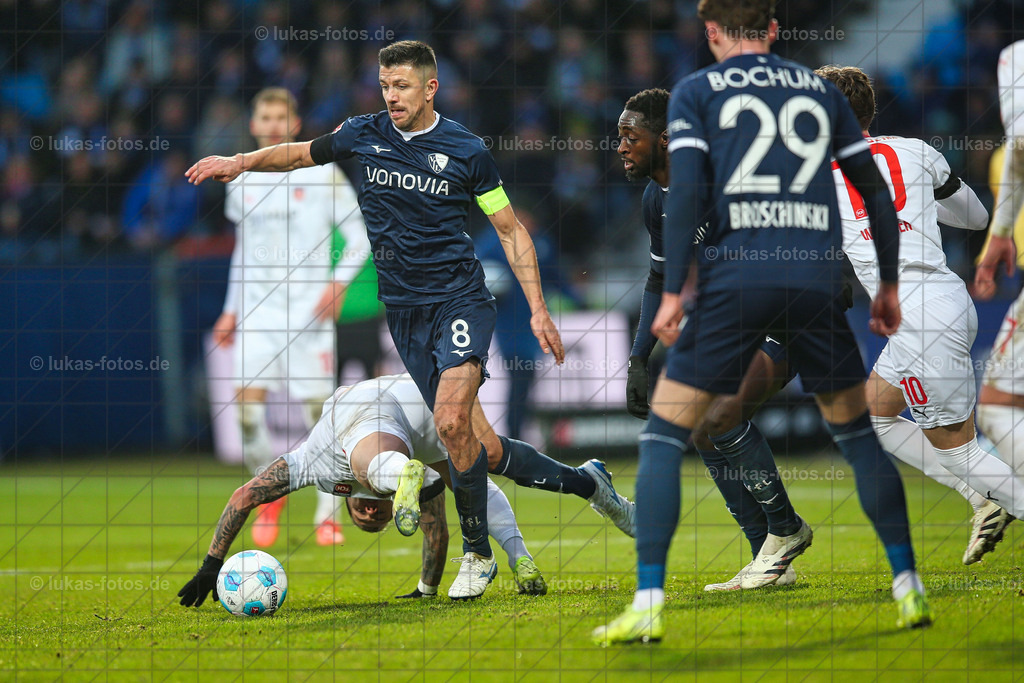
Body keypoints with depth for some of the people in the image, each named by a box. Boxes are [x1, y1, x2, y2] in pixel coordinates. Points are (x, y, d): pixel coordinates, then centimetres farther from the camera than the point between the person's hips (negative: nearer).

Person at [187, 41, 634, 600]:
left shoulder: (465, 150, -3)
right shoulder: (362, 136, 4)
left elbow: (511, 230, 4)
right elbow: (302, 153, 20)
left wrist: (538, 310, -1)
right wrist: (243, 161, 1)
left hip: (461, 301, -3)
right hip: (404, 313, 3)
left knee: (451, 419, -25)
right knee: (483, 448, 0)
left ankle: (477, 554, -8)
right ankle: (586, 482, 24)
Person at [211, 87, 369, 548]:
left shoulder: (321, 173, -1)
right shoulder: (242, 181, 12)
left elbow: (359, 235, 1)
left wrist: (338, 283, -14)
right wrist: (231, 310, 18)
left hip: (308, 308, -3)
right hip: (256, 310, 3)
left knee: (319, 408, -5)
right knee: (248, 402, -13)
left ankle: (328, 515, 5)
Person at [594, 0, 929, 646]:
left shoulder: (696, 91, 8)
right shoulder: (820, 90, 18)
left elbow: (687, 189, -5)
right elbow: (876, 191, 19)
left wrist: (672, 293, -6)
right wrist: (889, 285, 27)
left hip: (735, 277, -3)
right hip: (818, 279, 3)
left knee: (664, 434, 3)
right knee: (856, 432, 18)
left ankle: (648, 604, -8)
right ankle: (908, 586, 11)